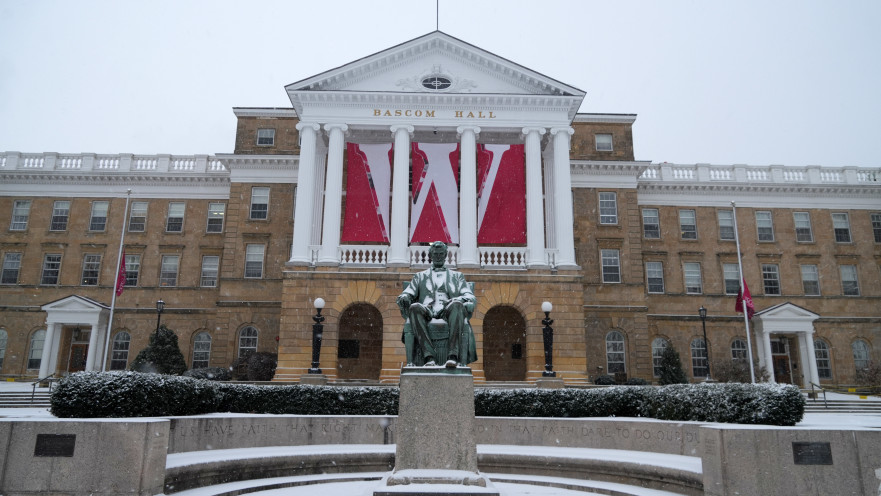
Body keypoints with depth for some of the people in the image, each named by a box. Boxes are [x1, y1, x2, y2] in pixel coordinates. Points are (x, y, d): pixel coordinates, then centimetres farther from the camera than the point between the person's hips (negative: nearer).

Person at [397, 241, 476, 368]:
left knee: (457, 305, -37)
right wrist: (404, 298, -9)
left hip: (448, 314, 0)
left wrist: (456, 300, -11)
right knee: (414, 307, -35)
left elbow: (471, 298, 13)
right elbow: (407, 293, 18)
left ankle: (453, 355, -46)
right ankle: (429, 356, -43)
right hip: (427, 313, 1)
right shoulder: (420, 276, 32)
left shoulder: (457, 276, 29)